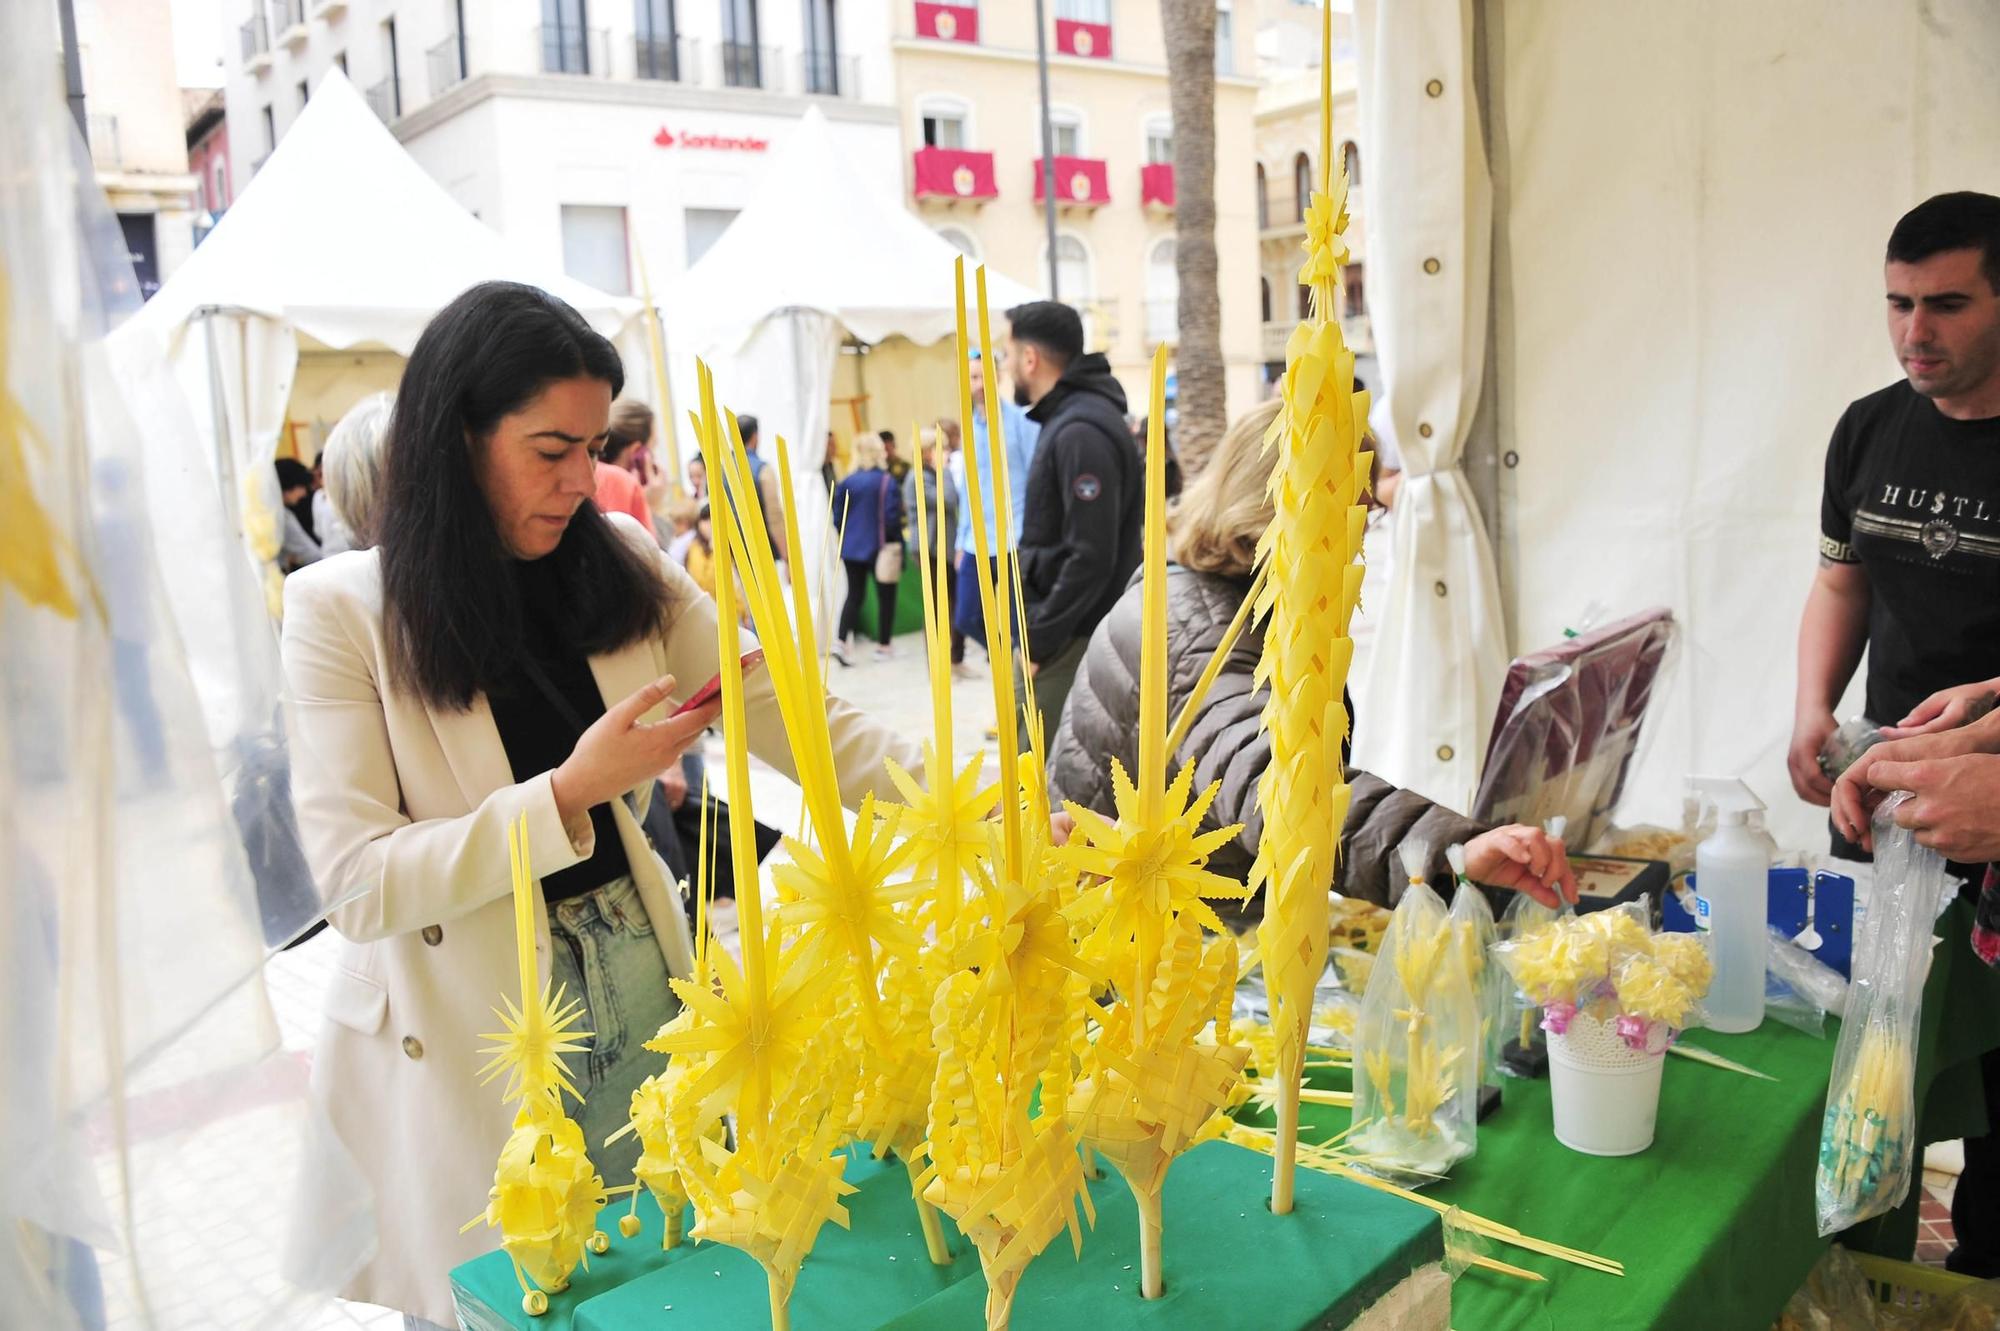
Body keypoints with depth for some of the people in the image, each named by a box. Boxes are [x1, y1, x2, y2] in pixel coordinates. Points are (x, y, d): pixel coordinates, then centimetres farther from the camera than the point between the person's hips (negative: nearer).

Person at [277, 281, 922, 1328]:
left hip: (636, 989, 4)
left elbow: (785, 712, -4)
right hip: (465, 1042, -3)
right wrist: (571, 792, -23)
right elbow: (359, 883, -15)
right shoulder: (341, 610, -11)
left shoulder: (620, 567, 1)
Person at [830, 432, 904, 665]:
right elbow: (892, 515, -14)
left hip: (851, 547, 4)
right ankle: (883, 646, 15)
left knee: (854, 595, 10)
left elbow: (838, 517, 3)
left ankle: (841, 641, -6)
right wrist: (896, 541, 0)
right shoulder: (886, 481, -12)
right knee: (886, 595, 10)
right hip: (879, 547, -4)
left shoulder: (846, 482, 1)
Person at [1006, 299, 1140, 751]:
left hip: (1080, 642, -10)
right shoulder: (1066, 419, 15)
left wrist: (1040, 640, -17)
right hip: (1074, 633, 10)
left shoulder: (1081, 433, -18)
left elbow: (1091, 558, -23)